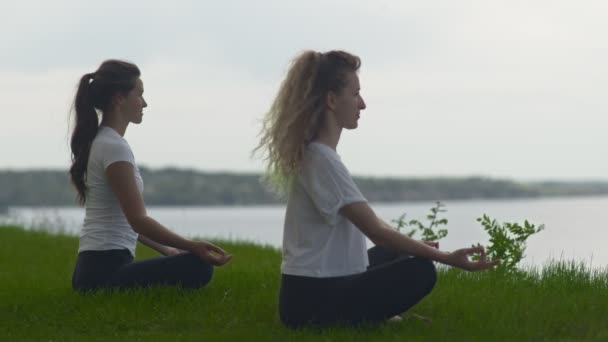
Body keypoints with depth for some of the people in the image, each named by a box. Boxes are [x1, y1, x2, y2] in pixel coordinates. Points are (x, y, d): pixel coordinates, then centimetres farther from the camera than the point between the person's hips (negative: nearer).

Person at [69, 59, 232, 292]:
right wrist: (192, 246, -23)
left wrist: (165, 249, 24)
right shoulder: (114, 146, -13)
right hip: (106, 271, -10)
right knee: (198, 267, -22)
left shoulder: (98, 142, 17)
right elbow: (138, 220, -20)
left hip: (93, 269, 10)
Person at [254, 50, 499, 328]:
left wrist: (417, 245, 16)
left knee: (396, 251, 22)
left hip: (318, 286, 10)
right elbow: (375, 230, -19)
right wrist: (447, 258, -17)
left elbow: (368, 222, 19)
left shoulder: (316, 154, 12)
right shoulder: (322, 160, -19)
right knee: (421, 272, -12)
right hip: (312, 299, -10)